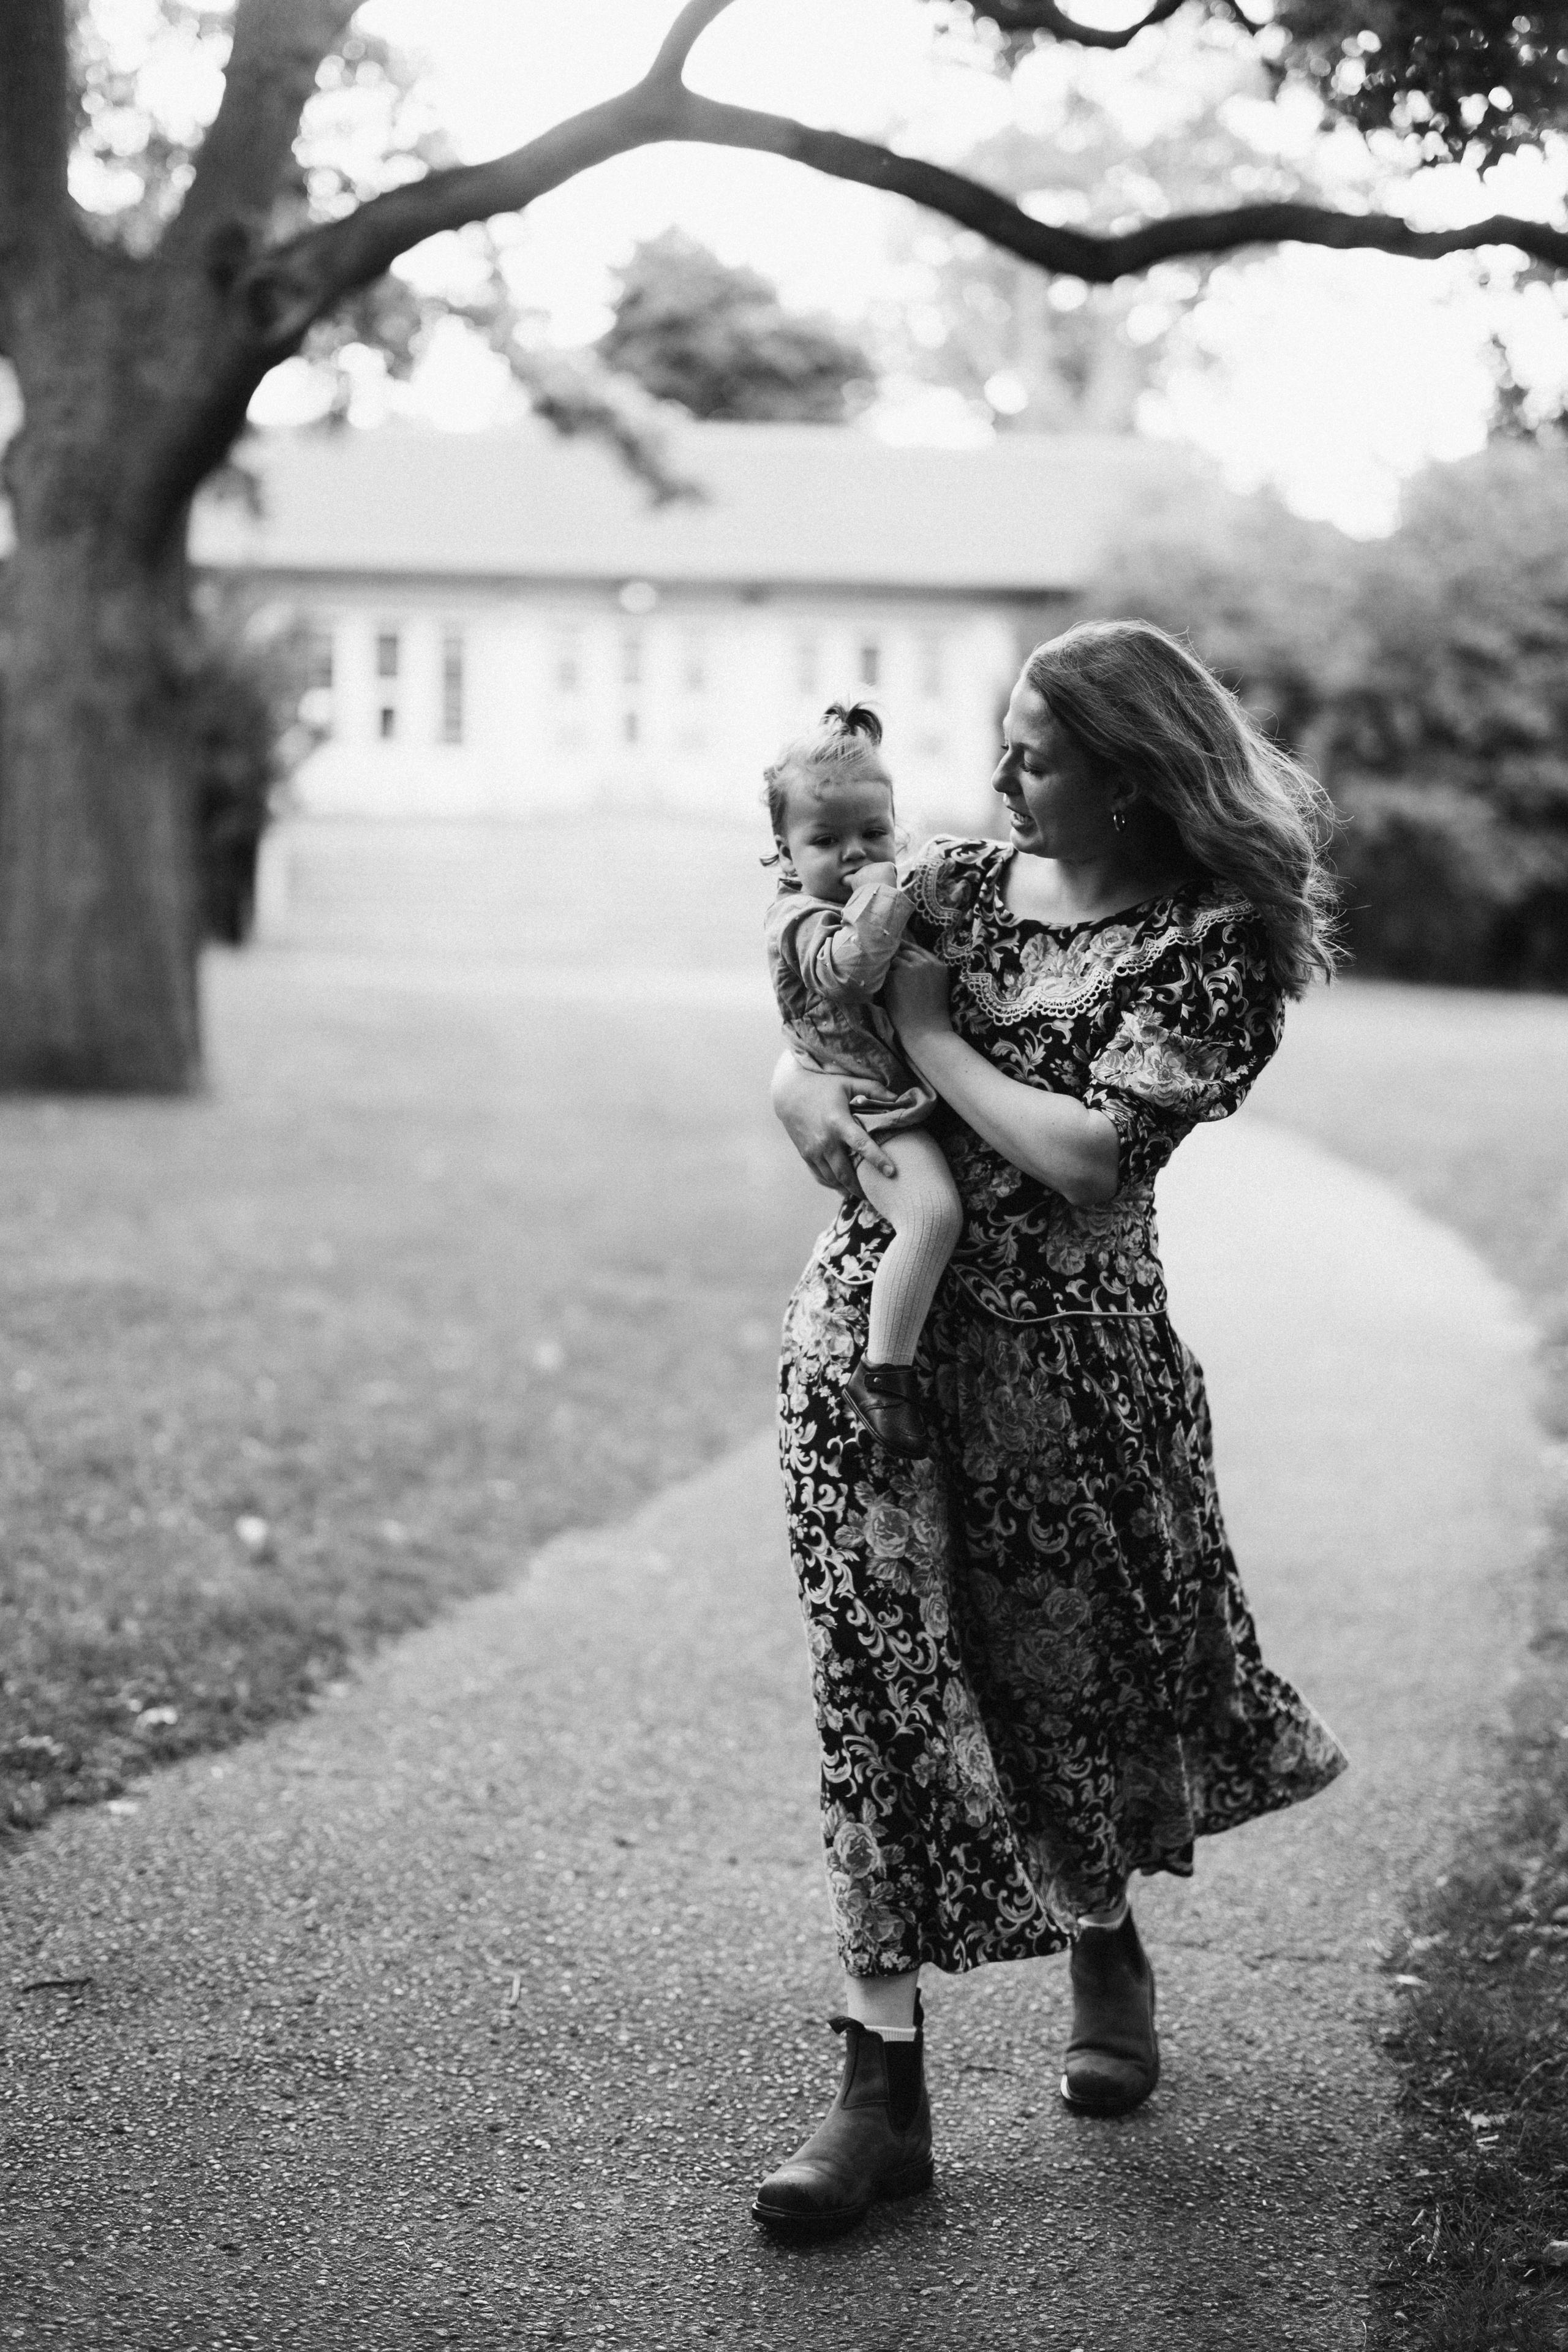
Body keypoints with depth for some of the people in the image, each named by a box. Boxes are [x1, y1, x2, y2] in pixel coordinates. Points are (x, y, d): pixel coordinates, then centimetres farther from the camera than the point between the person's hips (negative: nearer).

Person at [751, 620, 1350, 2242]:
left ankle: (1105, 1948, 46)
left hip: (1060, 1347, -3)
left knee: (1075, 1662, 14)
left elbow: (1091, 1154, -19)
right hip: (871, 1319, 3)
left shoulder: (1217, 940, -8)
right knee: (883, 1680, -2)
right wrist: (811, 1089, -8)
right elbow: (804, 1045, 14)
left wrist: (930, 1035, -12)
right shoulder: (957, 879, 7)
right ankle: (883, 2086, 2)